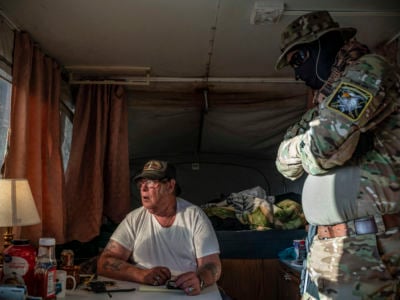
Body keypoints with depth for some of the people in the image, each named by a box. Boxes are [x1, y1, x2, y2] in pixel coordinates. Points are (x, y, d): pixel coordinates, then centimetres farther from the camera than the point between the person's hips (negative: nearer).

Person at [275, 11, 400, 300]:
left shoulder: (368, 70, -8)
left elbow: (323, 150, -21)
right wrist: (311, 125, -2)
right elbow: (286, 163, 14)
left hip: (365, 249, -8)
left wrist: (310, 142, 1)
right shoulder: (328, 98, 18)